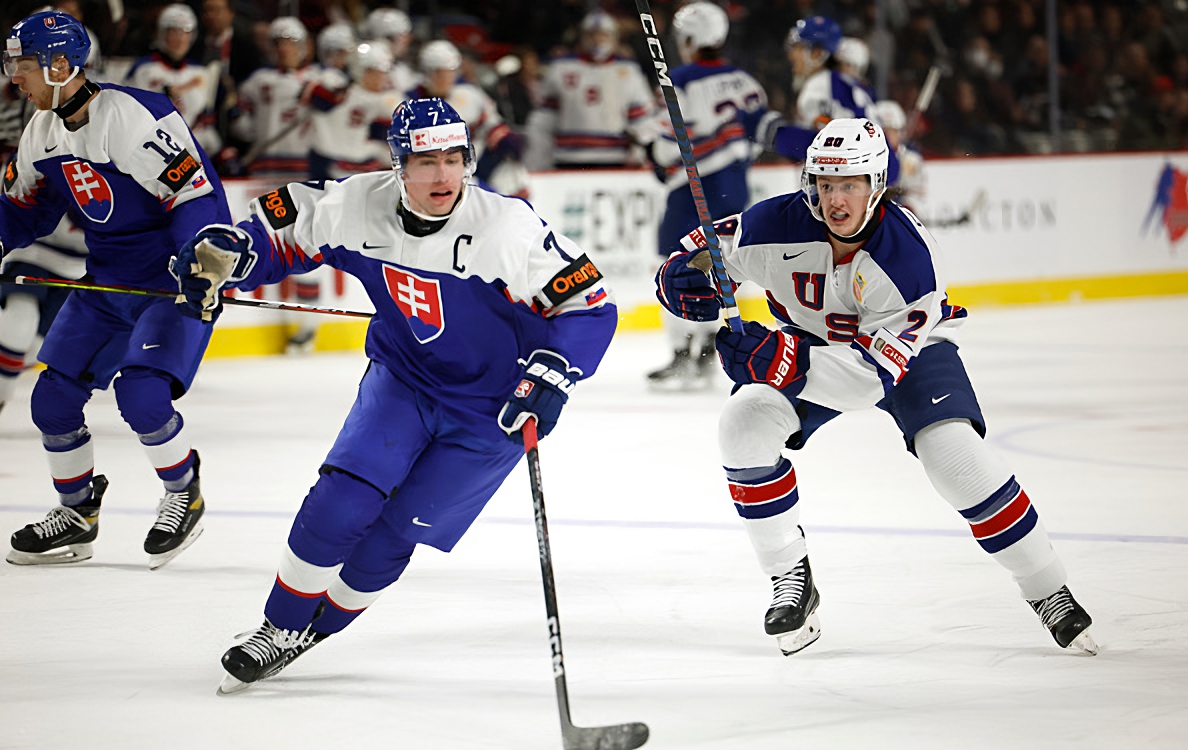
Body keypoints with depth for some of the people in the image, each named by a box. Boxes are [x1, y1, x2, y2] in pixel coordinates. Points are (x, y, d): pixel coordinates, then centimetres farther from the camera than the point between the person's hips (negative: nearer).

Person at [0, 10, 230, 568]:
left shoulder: (132, 117, -24)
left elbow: (196, 194, -25)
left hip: (175, 281, -8)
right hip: (106, 283, 8)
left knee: (140, 392, -23)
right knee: (53, 398, 4)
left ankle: (185, 495, 2)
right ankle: (77, 513, 23)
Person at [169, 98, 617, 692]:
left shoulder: (507, 228, -28)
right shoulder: (360, 208, -16)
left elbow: (589, 307, -21)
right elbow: (285, 221, 3)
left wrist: (549, 378, -33)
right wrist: (223, 252, -14)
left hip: (489, 409, -3)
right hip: (402, 379, 3)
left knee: (392, 535, -5)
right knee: (341, 503, -14)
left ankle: (314, 632, 20)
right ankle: (281, 629, 8)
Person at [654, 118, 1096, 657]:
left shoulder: (909, 257, -35)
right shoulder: (779, 224, -27)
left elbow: (874, 374, -39)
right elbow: (701, 251, -11)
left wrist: (784, 360, -53)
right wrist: (686, 279, -37)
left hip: (908, 348, -3)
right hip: (808, 346, 3)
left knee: (955, 454, -25)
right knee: (744, 425, -21)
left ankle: (1049, 595, -8)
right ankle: (792, 584, -7)